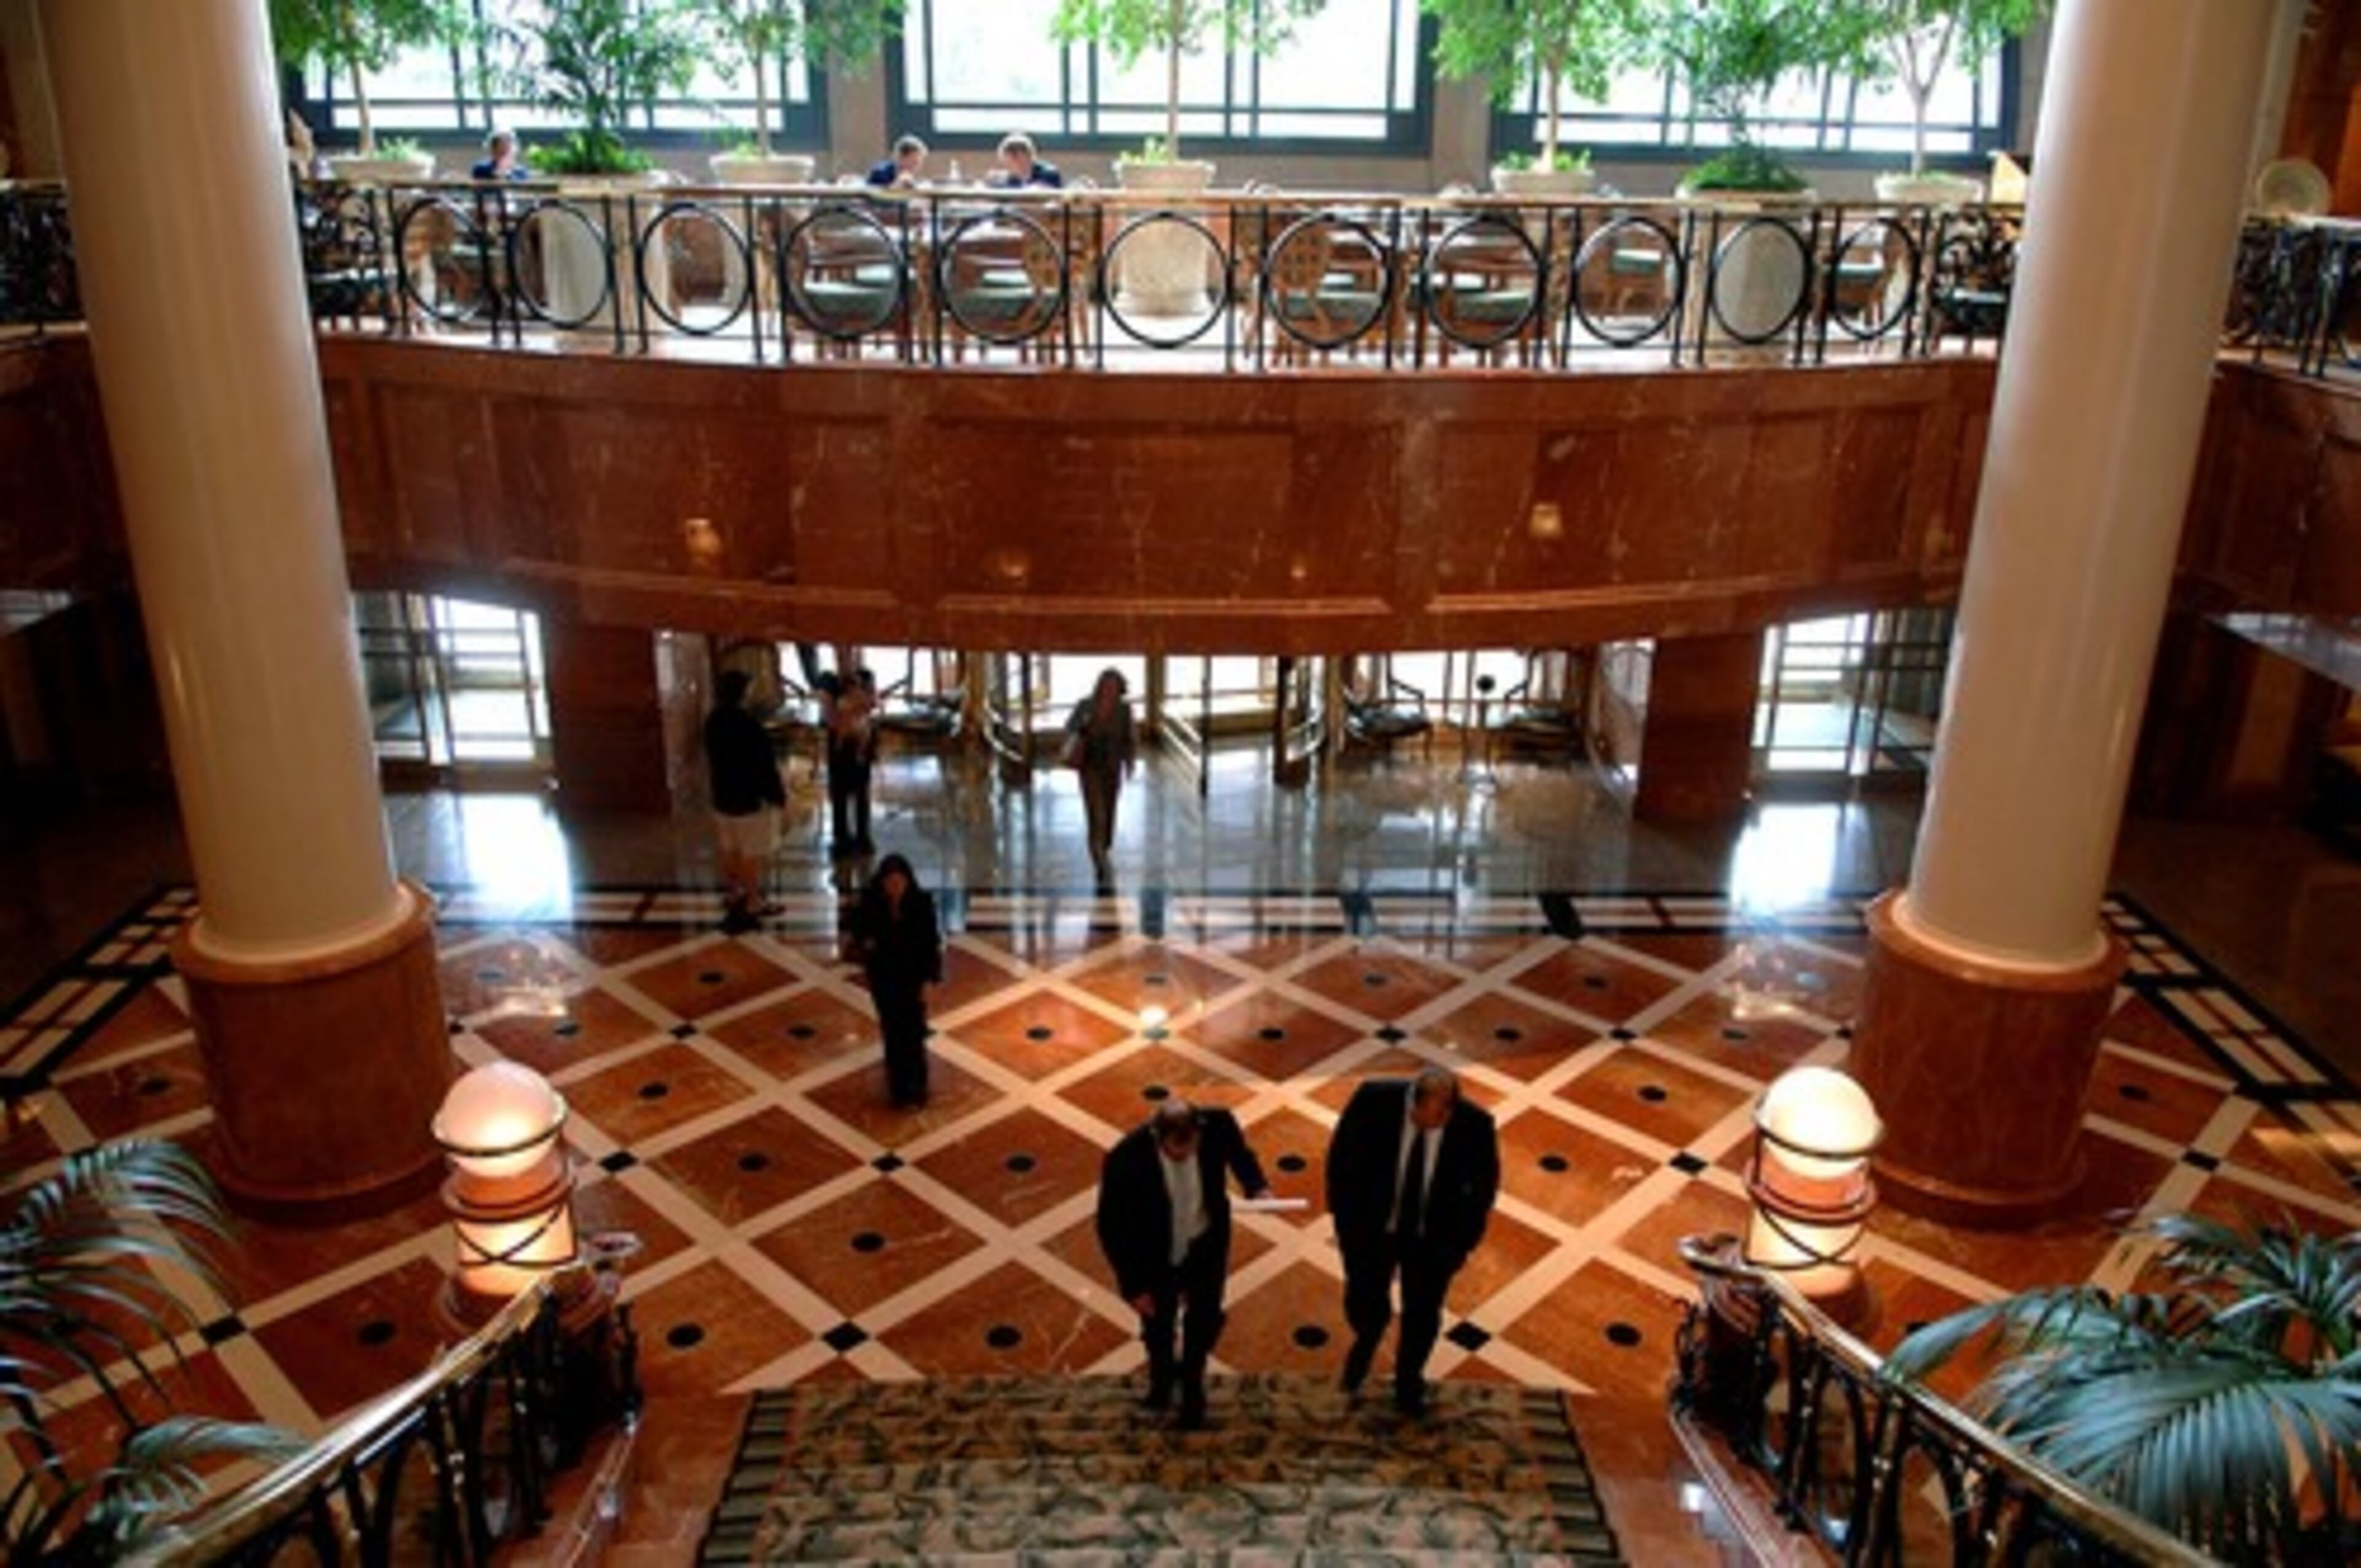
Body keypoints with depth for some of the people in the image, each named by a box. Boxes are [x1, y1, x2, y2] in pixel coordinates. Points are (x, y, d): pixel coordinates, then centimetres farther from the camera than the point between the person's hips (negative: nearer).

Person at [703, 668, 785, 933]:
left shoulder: (713, 722, -1)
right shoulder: (748, 724, -25)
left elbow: (711, 760, 11)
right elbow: (764, 764, -20)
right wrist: (777, 794, -10)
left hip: (723, 796, 8)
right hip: (750, 798, -7)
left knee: (730, 851, 19)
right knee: (753, 856, 5)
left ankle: (733, 896, 32)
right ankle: (751, 906, 12)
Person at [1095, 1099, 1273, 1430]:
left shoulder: (1217, 1126, -30)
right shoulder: (1125, 1159, -36)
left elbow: (1239, 1152, -4)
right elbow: (1111, 1228, -22)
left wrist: (1257, 1186, -22)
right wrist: (1133, 1286, -17)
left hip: (1206, 1245, 1)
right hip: (1156, 1254, -1)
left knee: (1205, 1318, 17)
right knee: (1158, 1325, 22)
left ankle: (1192, 1379, 49)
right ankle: (1161, 1374, 57)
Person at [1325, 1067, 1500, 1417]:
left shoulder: (1475, 1125, -26)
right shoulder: (1373, 1100, -27)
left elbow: (1484, 1184, -6)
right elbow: (1342, 1158, -10)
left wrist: (1461, 1241, -6)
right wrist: (1346, 1219, -7)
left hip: (1432, 1237, 0)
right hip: (1372, 1226, 0)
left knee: (1422, 1314, 14)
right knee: (1364, 1303, 13)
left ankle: (1409, 1386, 41)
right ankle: (1366, 1343, 49)